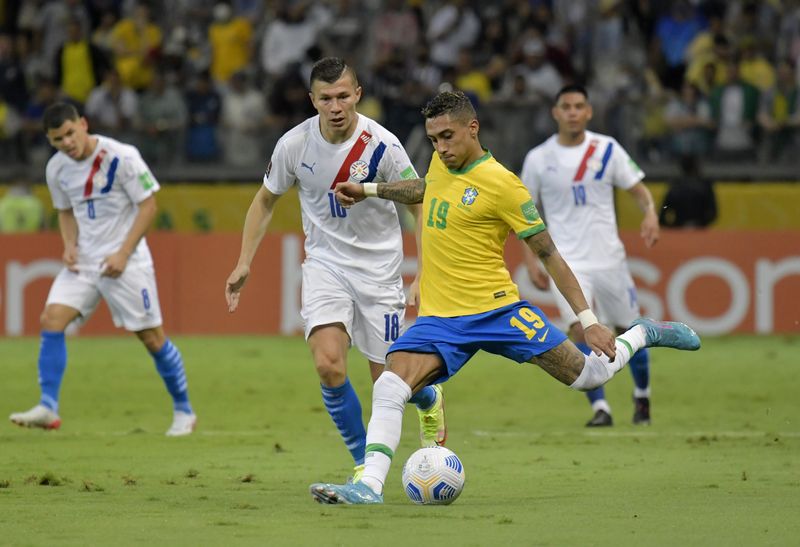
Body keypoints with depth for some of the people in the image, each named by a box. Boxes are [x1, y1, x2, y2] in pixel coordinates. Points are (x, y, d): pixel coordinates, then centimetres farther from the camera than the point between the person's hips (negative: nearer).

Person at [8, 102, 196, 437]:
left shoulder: (122, 157, -15)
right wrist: (70, 244, -3)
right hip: (83, 260, 5)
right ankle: (48, 408, -13)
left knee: (151, 336, 0)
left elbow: (148, 205, -11)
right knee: (51, 319, -13)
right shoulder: (56, 168, 1)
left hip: (125, 261, -5)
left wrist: (123, 253, -17)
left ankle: (183, 411, 16)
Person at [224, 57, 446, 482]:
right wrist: (244, 263, 1)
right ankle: (364, 463, -2)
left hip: (379, 267, -2)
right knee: (328, 364, -21)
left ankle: (430, 402, 41)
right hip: (325, 262, 2)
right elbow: (265, 201, 7)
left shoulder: (381, 146, -18)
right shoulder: (294, 144, -11)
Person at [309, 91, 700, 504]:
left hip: (497, 311, -5)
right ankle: (370, 485, -24)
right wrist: (369, 190, 29)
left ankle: (642, 335, 33)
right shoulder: (441, 164, 7)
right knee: (389, 389, -20)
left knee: (589, 375, 5)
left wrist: (588, 321, -10)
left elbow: (548, 254, -9)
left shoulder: (500, 183, -13)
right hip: (440, 317, 5)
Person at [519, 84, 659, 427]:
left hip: (609, 257, 1)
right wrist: (530, 260, 1)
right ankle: (600, 408, -12)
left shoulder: (607, 150, -1)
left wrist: (650, 215, -18)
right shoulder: (538, 159, -1)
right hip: (566, 261, -1)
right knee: (580, 329, -20)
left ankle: (642, 396, 33)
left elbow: (638, 189, 4)